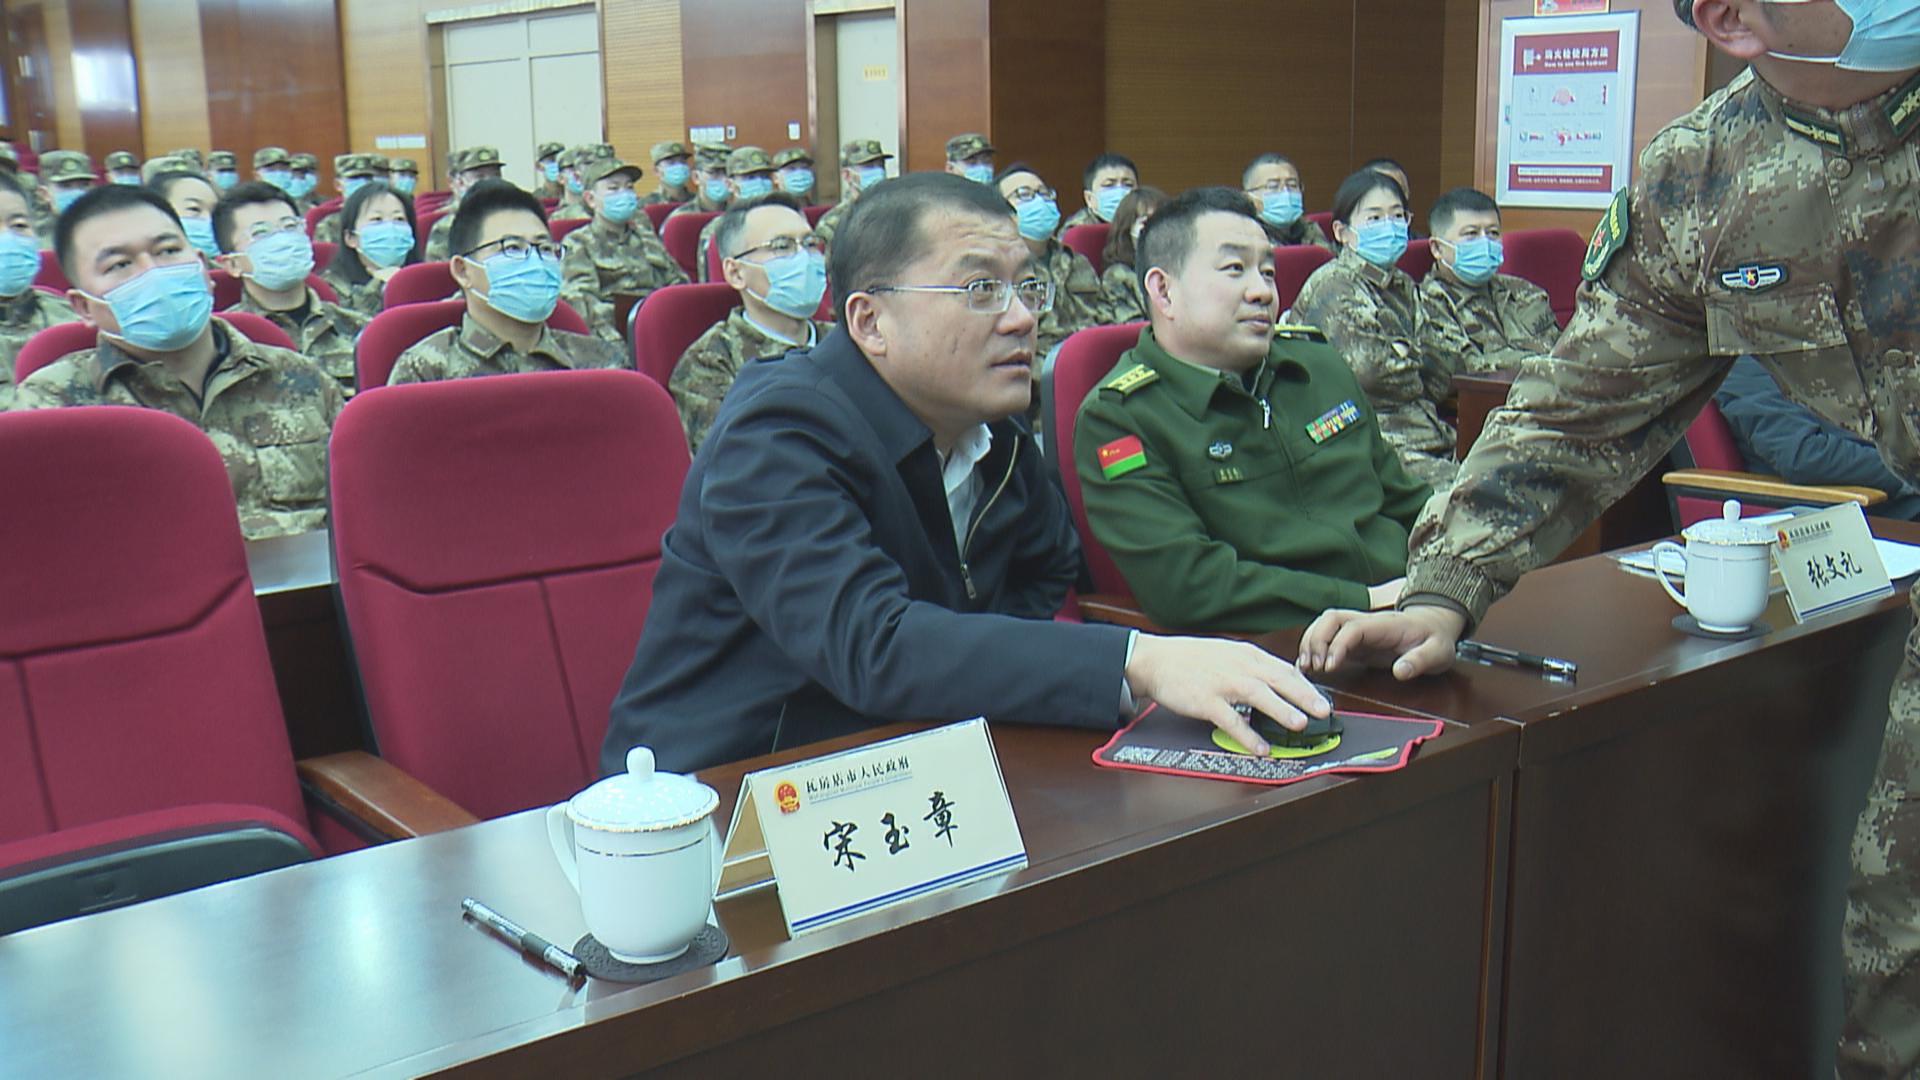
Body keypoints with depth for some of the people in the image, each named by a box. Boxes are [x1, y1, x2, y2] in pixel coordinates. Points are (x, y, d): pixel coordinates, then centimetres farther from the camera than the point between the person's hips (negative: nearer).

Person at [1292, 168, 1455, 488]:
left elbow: (1441, 381, 17)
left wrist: (1400, 355, 0)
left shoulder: (1404, 286, 20)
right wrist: (1412, 355, 3)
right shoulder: (1332, 285, -4)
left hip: (1426, 431, 8)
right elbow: (1366, 368, -16)